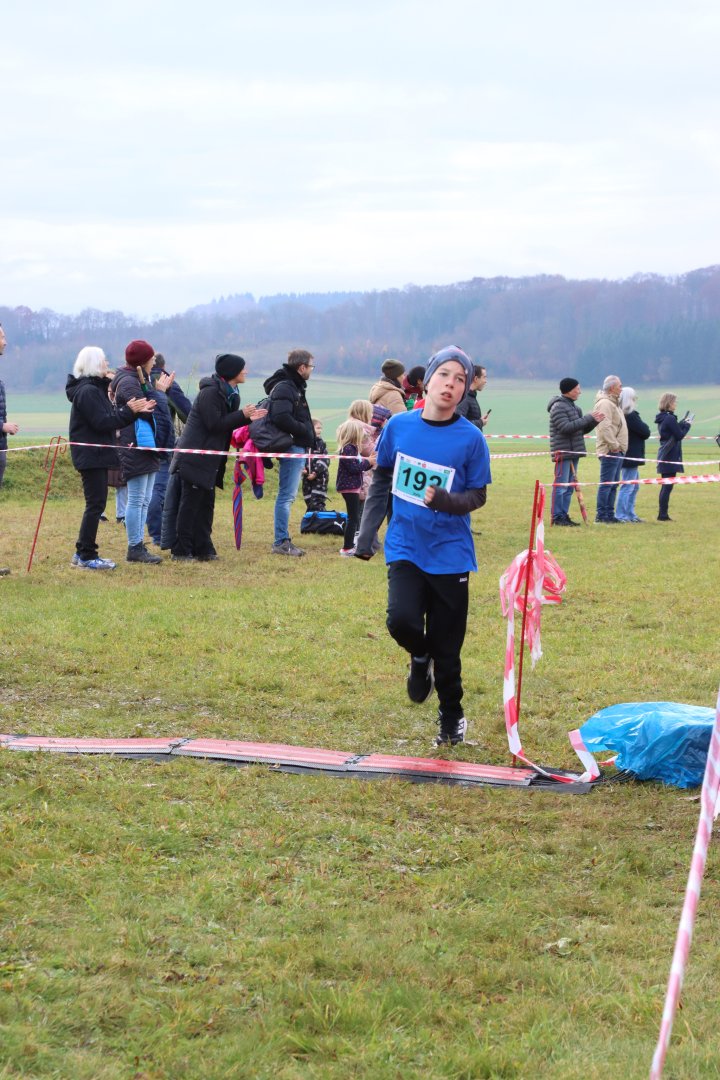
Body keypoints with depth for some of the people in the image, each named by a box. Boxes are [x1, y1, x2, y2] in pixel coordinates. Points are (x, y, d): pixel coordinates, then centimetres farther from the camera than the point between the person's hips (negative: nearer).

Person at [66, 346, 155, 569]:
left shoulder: (95, 388, 17)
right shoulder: (87, 391, -15)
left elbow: (110, 417, 14)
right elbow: (103, 422, -21)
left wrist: (135, 410, 3)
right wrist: (129, 410, -19)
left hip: (95, 455, 10)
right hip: (91, 456, -10)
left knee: (95, 504, 12)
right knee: (95, 504, -8)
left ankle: (83, 552, 17)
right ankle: (87, 556, -6)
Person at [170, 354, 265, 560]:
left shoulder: (231, 394, 13)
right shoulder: (210, 392, -17)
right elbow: (214, 424, -22)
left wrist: (248, 418, 3)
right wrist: (242, 415, -19)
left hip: (210, 459, 10)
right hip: (195, 457, -9)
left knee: (206, 504, 10)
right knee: (190, 503, -6)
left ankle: (203, 548, 14)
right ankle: (180, 551, -2)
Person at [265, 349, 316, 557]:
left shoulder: (294, 387, 19)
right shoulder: (284, 388, -13)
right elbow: (281, 418, -25)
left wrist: (308, 438, 7)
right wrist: (305, 431, -15)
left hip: (297, 448, 11)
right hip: (292, 448, -11)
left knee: (287, 496, 13)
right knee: (287, 496, -8)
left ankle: (283, 541, 18)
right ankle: (281, 542, -6)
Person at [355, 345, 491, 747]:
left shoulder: (471, 439, -8)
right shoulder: (399, 426, -1)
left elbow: (478, 496, -2)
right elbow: (382, 479, 12)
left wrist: (447, 501, -23)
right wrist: (367, 532, 10)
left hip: (450, 553, -1)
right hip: (405, 548, 1)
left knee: (447, 646, 5)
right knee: (402, 620, -21)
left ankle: (452, 718, 27)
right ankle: (421, 656, 15)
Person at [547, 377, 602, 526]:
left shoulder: (574, 407, 18)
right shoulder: (558, 407, -11)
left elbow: (582, 430, 21)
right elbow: (566, 427, -21)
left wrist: (593, 422, 3)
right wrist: (588, 418, -18)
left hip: (573, 452, 9)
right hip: (562, 452, -9)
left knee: (569, 486, 10)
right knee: (560, 485, -8)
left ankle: (564, 515, 15)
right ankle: (557, 517, -5)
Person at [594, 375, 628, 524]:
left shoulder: (613, 403, 21)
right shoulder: (604, 404, -13)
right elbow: (605, 428, -22)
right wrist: (614, 445, -20)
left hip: (617, 451, 10)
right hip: (610, 451, -10)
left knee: (613, 484, 12)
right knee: (606, 484, -9)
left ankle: (609, 515, 16)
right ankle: (601, 516, -8)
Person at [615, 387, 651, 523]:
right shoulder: (631, 416, -19)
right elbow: (646, 432, -15)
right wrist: (644, 426, 4)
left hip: (629, 456, 10)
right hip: (631, 456, -10)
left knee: (634, 486, 18)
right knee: (627, 486, -7)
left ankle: (630, 514, 23)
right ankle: (620, 516, -6)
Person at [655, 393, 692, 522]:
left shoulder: (662, 418, 11)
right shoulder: (670, 418, -17)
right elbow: (680, 435, -14)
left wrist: (683, 423, 10)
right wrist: (687, 425, -1)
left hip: (664, 456, 9)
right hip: (671, 456, -9)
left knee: (666, 486, 13)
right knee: (668, 486, -6)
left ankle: (663, 514, 16)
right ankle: (663, 514, -6)